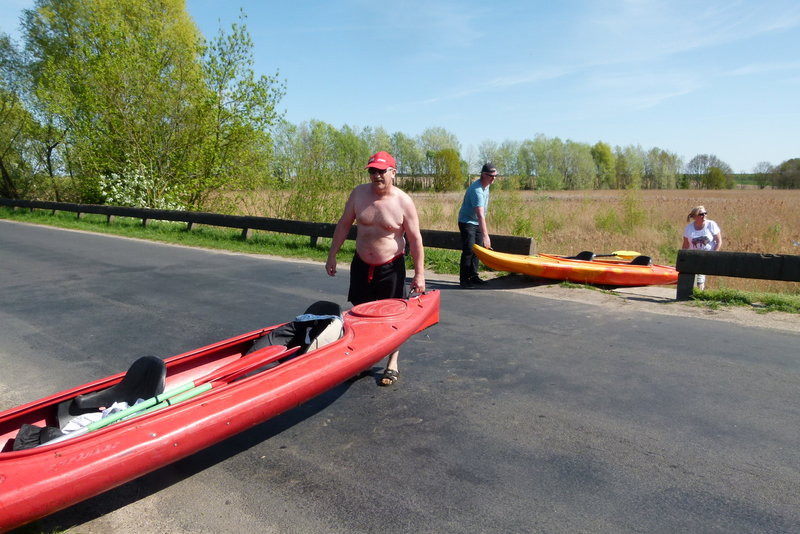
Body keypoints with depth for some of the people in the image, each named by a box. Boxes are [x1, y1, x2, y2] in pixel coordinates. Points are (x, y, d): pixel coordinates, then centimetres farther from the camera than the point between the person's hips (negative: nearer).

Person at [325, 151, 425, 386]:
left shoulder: (404, 202, -14)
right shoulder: (359, 193, -3)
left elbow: (415, 239, -11)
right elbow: (344, 225, 5)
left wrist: (419, 274, -13)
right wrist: (332, 256, 5)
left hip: (391, 267, -4)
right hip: (361, 264, 4)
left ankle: (392, 365, 20)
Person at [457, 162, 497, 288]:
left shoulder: (486, 185, 3)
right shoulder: (477, 190, -28)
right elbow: (480, 215, -36)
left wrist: (485, 231, 19)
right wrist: (485, 235, -41)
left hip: (477, 223, 9)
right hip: (467, 222, -9)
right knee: (468, 250, -12)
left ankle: (473, 276, 19)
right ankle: (464, 279, -6)